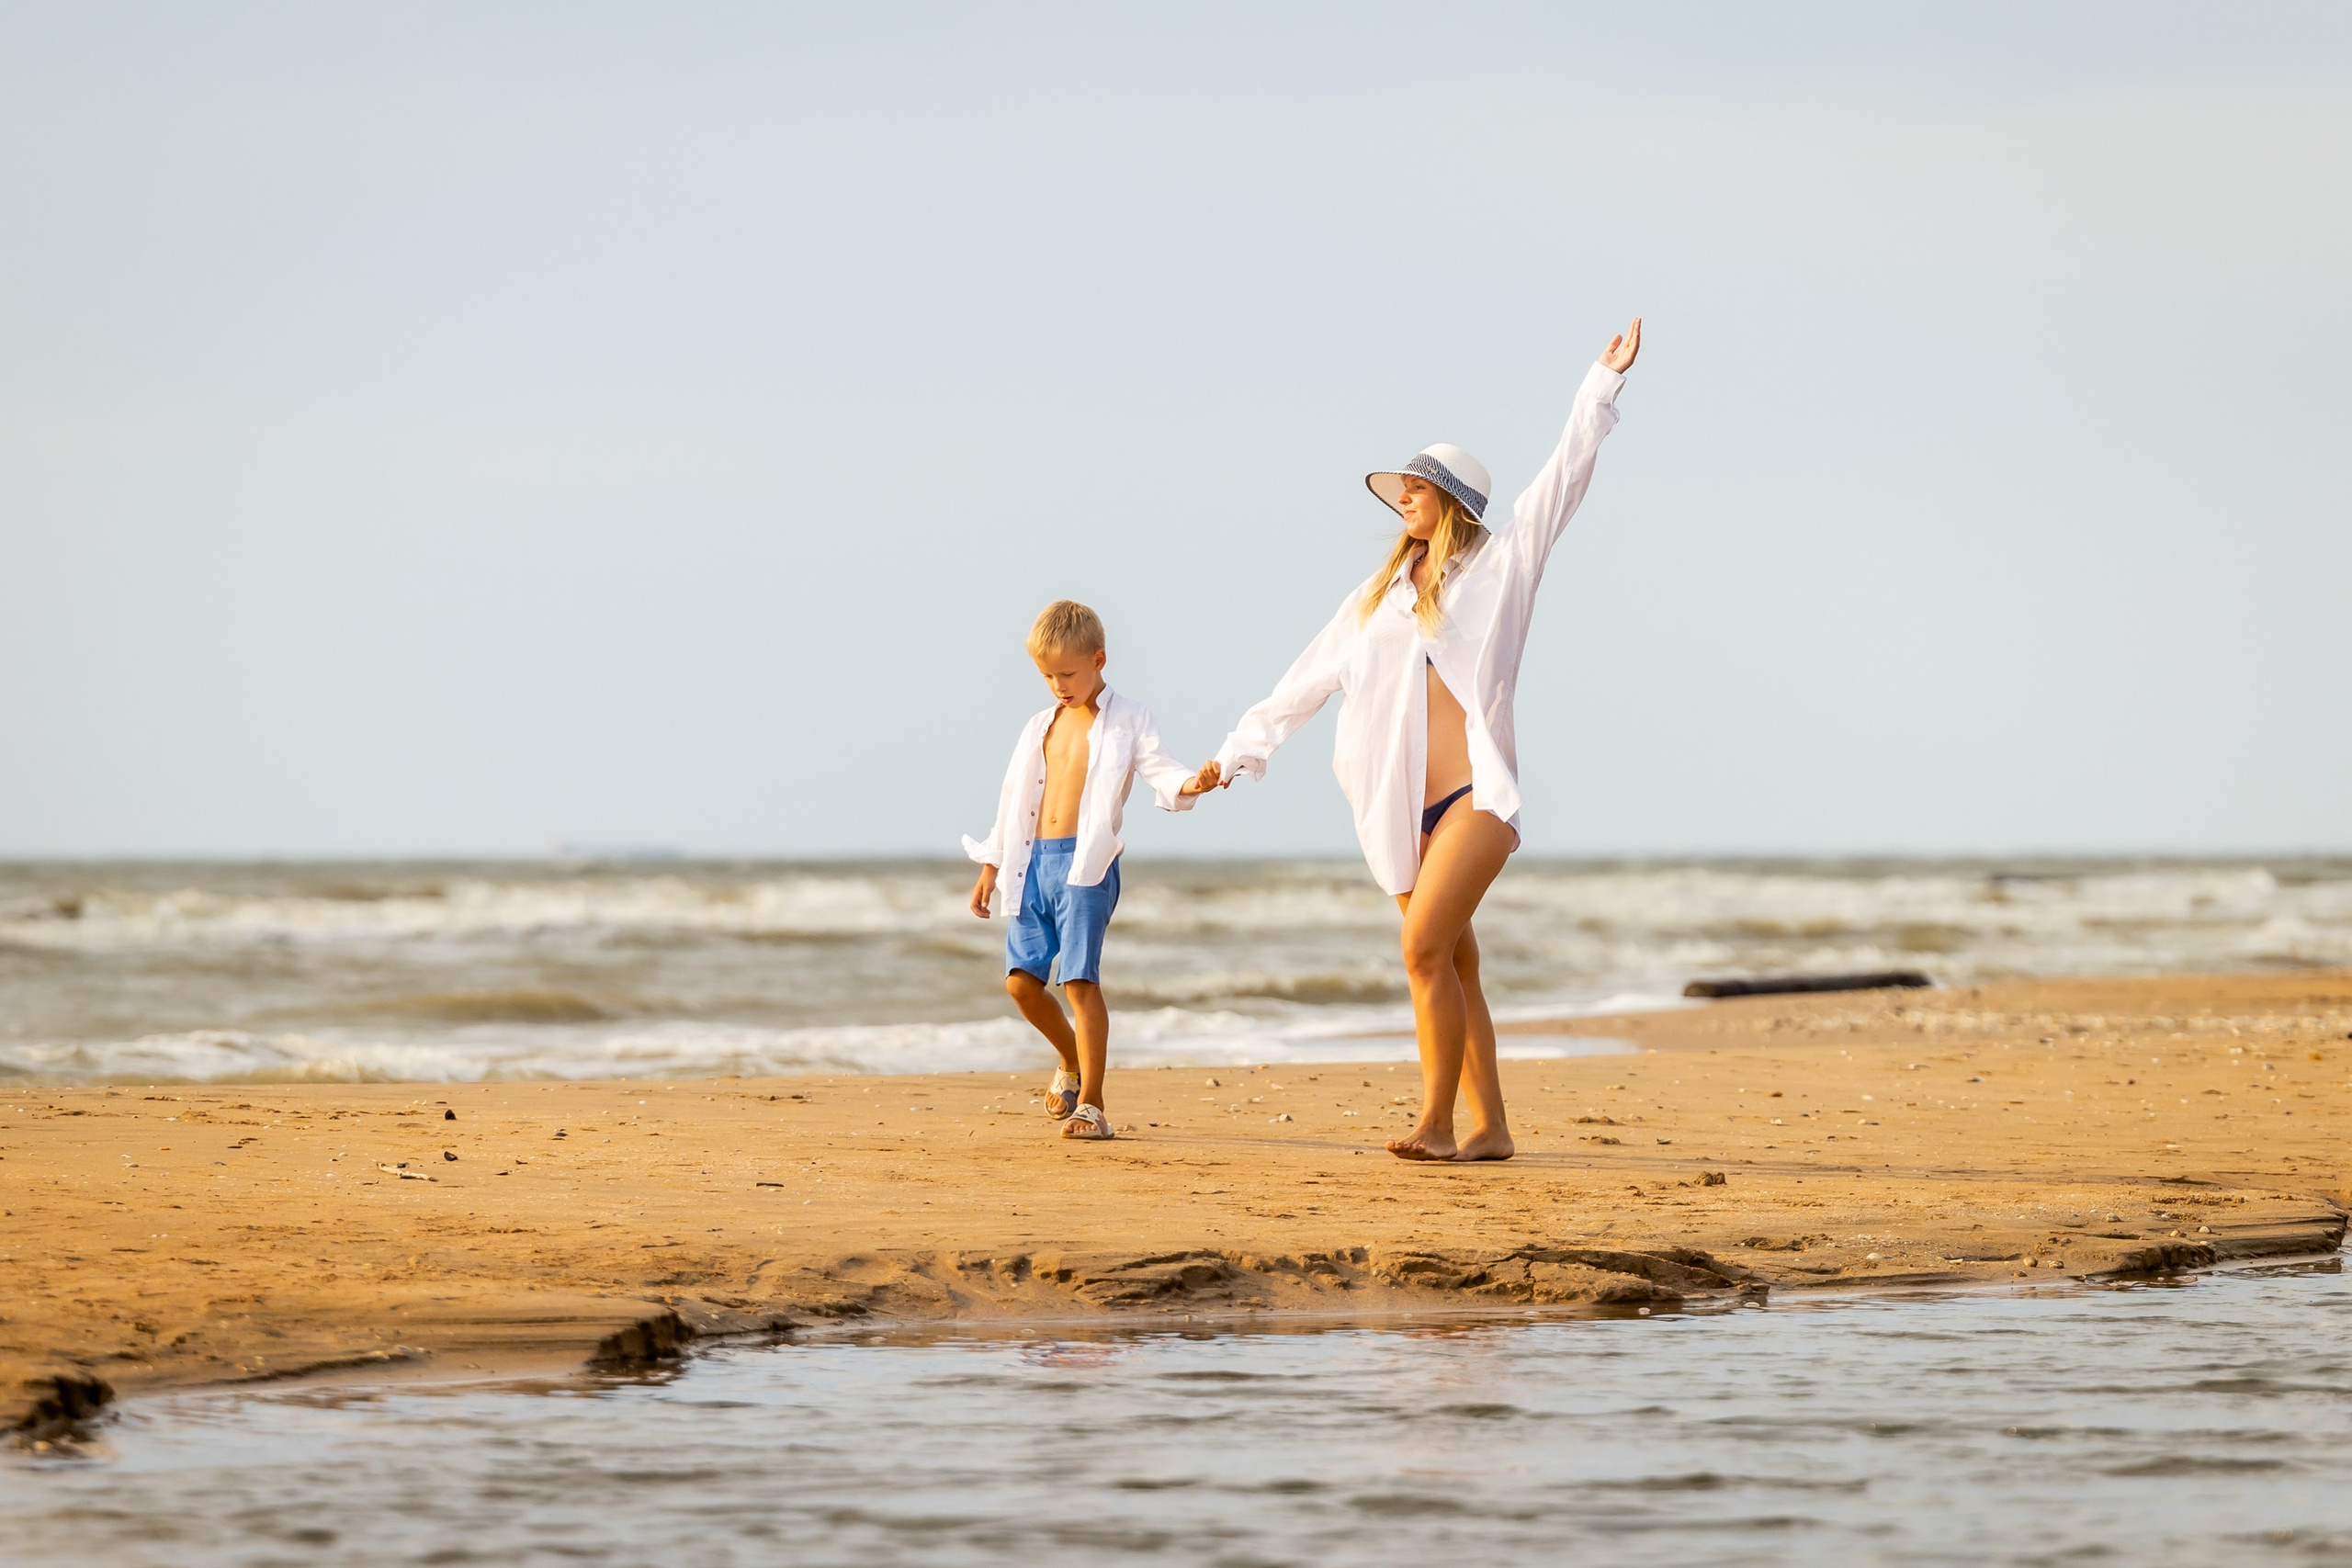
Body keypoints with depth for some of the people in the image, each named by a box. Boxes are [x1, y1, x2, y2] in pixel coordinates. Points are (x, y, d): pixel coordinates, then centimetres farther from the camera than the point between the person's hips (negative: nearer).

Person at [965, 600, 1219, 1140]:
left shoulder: (1127, 720, 1)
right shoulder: (1041, 728, 18)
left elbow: (1158, 770, -12)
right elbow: (1016, 799, 23)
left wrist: (1188, 784, -35)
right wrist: (992, 865, 23)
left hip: (1086, 864, -6)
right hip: (1035, 862, 6)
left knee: (1080, 979, -11)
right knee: (1022, 978, 2)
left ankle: (1091, 1103, -7)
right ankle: (1073, 1062, 28)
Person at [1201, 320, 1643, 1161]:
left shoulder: (1499, 565, 4)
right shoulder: (1381, 594, 18)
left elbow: (1564, 478, -1)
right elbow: (1313, 676, 25)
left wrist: (1603, 384, -6)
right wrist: (1239, 749, 26)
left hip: (1477, 792, -6)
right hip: (1409, 808, 6)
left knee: (1425, 948, -17)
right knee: (1453, 965, 6)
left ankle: (1435, 1124, -16)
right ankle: (1489, 1127, 10)